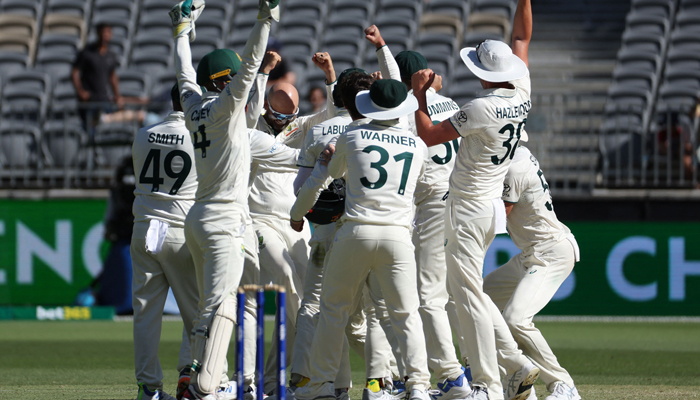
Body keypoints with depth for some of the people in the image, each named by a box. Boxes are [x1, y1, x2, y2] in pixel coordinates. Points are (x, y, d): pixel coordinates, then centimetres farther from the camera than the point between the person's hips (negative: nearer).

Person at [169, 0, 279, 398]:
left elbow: (185, 75, 25)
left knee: (212, 304, 14)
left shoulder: (195, 106, 9)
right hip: (224, 222, -9)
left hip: (199, 219, 9)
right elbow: (250, 65, -20)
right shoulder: (225, 105, -10)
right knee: (220, 304, -15)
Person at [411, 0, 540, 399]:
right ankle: (519, 365, 13)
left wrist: (419, 95, -4)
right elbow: (522, 38, 13)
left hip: (469, 210, -9)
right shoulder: (521, 96, 0)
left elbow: (428, 135, -14)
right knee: (470, 292, 19)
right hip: (492, 206, 9)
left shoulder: (483, 108, -21)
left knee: (469, 295, -5)